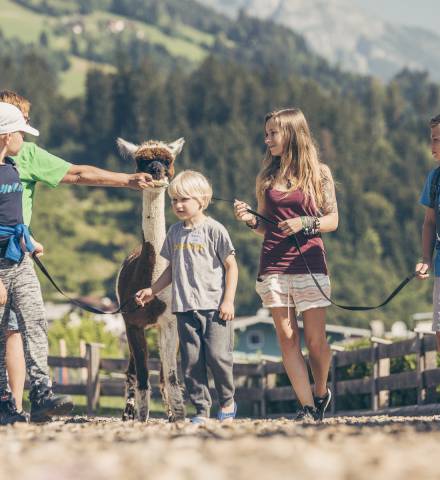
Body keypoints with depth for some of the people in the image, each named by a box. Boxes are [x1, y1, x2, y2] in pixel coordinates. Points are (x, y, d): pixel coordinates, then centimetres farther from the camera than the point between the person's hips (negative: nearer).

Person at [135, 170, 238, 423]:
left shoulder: (214, 229, -3)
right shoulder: (175, 232, 12)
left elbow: (231, 266, -2)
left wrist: (228, 300, -9)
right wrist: (152, 291, 17)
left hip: (214, 306, -5)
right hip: (185, 307, 5)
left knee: (217, 355, -10)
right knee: (191, 361, 0)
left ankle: (227, 402, 10)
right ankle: (202, 409, 7)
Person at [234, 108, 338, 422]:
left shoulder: (319, 172, 3)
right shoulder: (267, 177, 11)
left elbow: (332, 220, 3)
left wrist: (305, 223, -13)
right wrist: (250, 220, -4)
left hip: (309, 264, -3)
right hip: (273, 266, 3)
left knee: (315, 340, -2)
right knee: (287, 339, -3)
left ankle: (321, 392, 23)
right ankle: (307, 407, -1)